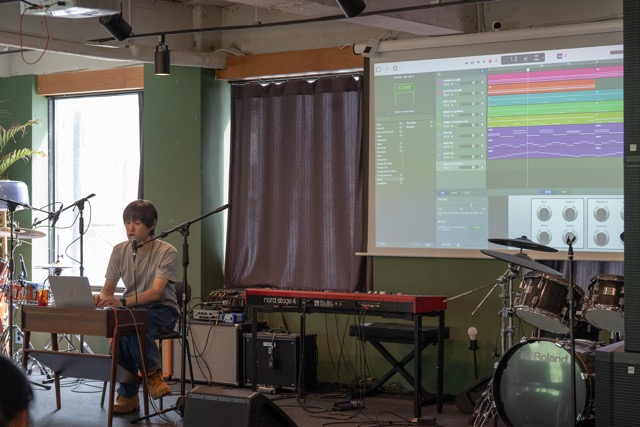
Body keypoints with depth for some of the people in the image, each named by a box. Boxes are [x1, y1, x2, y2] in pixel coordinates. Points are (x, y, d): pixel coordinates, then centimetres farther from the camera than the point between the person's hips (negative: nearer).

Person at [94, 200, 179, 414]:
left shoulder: (167, 252, -14)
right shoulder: (120, 250, 1)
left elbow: (156, 292, -25)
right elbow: (108, 288, 4)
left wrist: (123, 302, -40)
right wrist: (101, 298, -22)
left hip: (162, 310, -4)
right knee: (119, 330, -30)